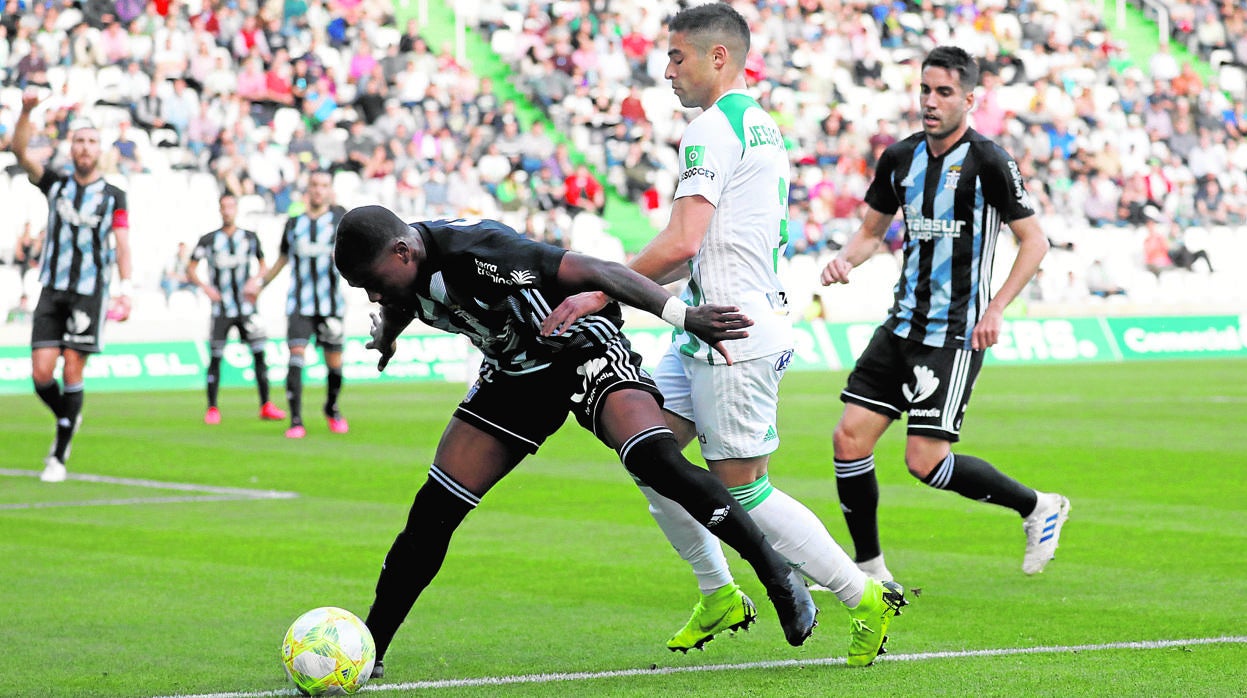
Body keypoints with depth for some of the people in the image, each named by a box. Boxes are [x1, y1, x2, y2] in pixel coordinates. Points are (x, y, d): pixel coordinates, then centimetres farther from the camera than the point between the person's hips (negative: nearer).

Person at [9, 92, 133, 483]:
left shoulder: (113, 197, 6)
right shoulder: (56, 185, 9)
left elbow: (122, 244, 0)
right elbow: (19, 150, -1)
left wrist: (125, 287, -14)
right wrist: (26, 112, -16)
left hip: (90, 293, -2)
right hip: (53, 289, 2)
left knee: (72, 373, -6)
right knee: (41, 374, -6)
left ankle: (59, 457, 2)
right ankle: (68, 420, 25)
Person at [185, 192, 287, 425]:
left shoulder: (250, 238, 7)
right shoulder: (209, 240, 1)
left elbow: (263, 266, 17)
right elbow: (190, 270, 5)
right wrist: (205, 287, -12)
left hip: (246, 307, 2)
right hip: (221, 307, -2)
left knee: (259, 353, -3)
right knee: (215, 357, -4)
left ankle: (266, 406, 4)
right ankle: (212, 408, 4)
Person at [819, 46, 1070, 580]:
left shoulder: (988, 161, -10)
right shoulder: (901, 157, 8)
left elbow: (1035, 240, -7)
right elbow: (872, 230, 19)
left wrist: (995, 309, -16)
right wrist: (846, 258, -3)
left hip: (957, 333, -6)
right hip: (903, 325, 7)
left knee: (925, 460, -11)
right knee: (849, 437, -3)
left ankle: (1037, 507, 11)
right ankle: (869, 570, 10)